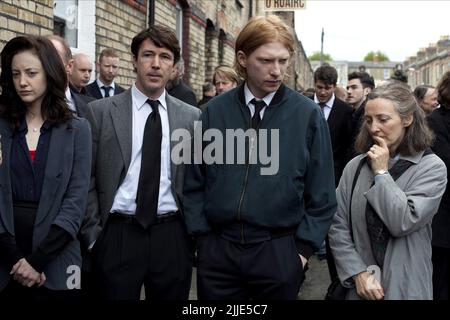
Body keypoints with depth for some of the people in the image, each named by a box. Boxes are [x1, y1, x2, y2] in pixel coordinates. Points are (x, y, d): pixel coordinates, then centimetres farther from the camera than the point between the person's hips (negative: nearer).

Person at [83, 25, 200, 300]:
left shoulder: (191, 116, 4)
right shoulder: (101, 111, 0)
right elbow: (86, 179, 0)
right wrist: (93, 234, -3)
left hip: (172, 236, 2)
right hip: (118, 235, -1)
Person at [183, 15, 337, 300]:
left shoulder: (308, 114, -3)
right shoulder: (215, 111, 0)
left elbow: (321, 193, -1)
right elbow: (195, 182, 5)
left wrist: (304, 248, -4)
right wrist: (202, 236, 1)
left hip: (280, 252, -1)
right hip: (217, 250, 1)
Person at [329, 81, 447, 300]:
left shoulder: (432, 167, -9)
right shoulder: (355, 166, 0)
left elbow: (403, 222, -19)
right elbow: (338, 226, -1)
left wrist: (381, 173, -14)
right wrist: (358, 273, -10)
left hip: (405, 287, -2)